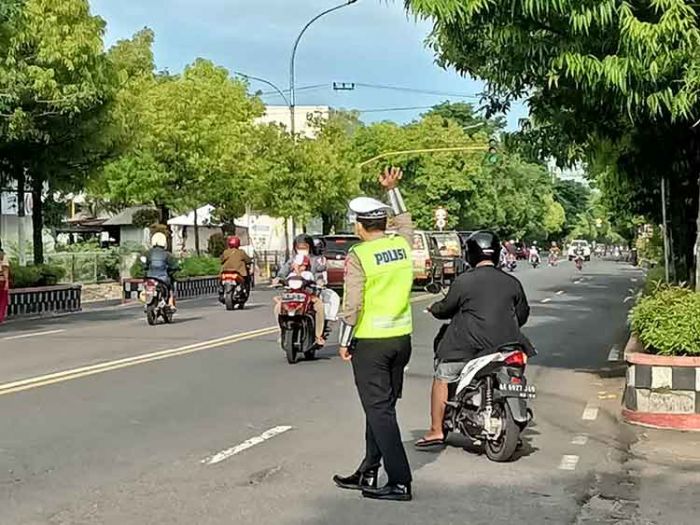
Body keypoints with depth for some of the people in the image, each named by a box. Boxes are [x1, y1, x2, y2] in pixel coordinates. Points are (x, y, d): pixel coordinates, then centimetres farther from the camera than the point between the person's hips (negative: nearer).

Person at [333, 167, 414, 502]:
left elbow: (352, 304, -15)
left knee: (379, 411, -2)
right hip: (402, 338, 7)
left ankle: (400, 482, -3)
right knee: (381, 407, 15)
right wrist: (392, 189, 32)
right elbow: (404, 221, 27)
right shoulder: (402, 243, 4)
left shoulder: (358, 255, -12)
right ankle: (367, 473, 24)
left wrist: (344, 342, -5)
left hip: (370, 342, -6)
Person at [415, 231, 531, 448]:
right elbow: (522, 315, 13)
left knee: (441, 379, 10)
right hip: (504, 344, 4)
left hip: (469, 346, -4)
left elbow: (446, 308, 2)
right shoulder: (512, 282, 4)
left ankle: (436, 431, 8)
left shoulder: (464, 281, -9)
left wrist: (433, 308, 24)